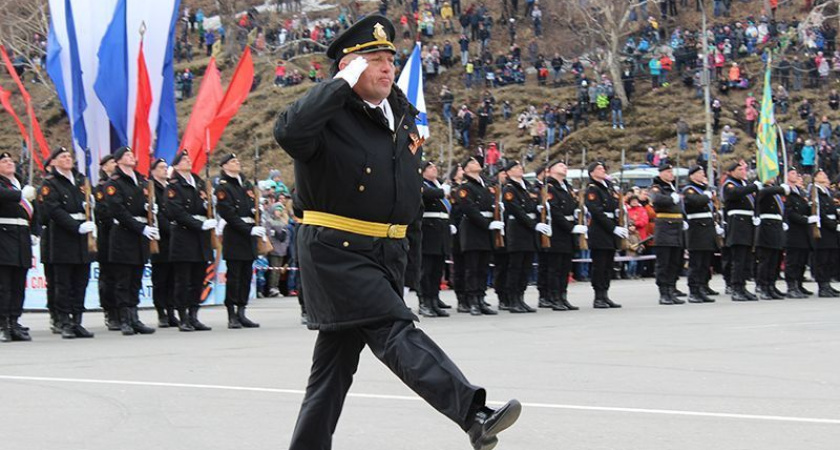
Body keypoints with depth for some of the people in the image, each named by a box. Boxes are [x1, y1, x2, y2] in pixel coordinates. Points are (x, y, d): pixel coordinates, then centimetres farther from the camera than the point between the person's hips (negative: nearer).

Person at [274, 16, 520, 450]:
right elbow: (289, 132, -33)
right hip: (336, 251, -8)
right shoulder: (330, 114, -10)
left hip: (389, 251, 8)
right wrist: (342, 84, -26)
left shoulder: (402, 112, 13)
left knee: (338, 356, 12)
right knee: (394, 331, -18)